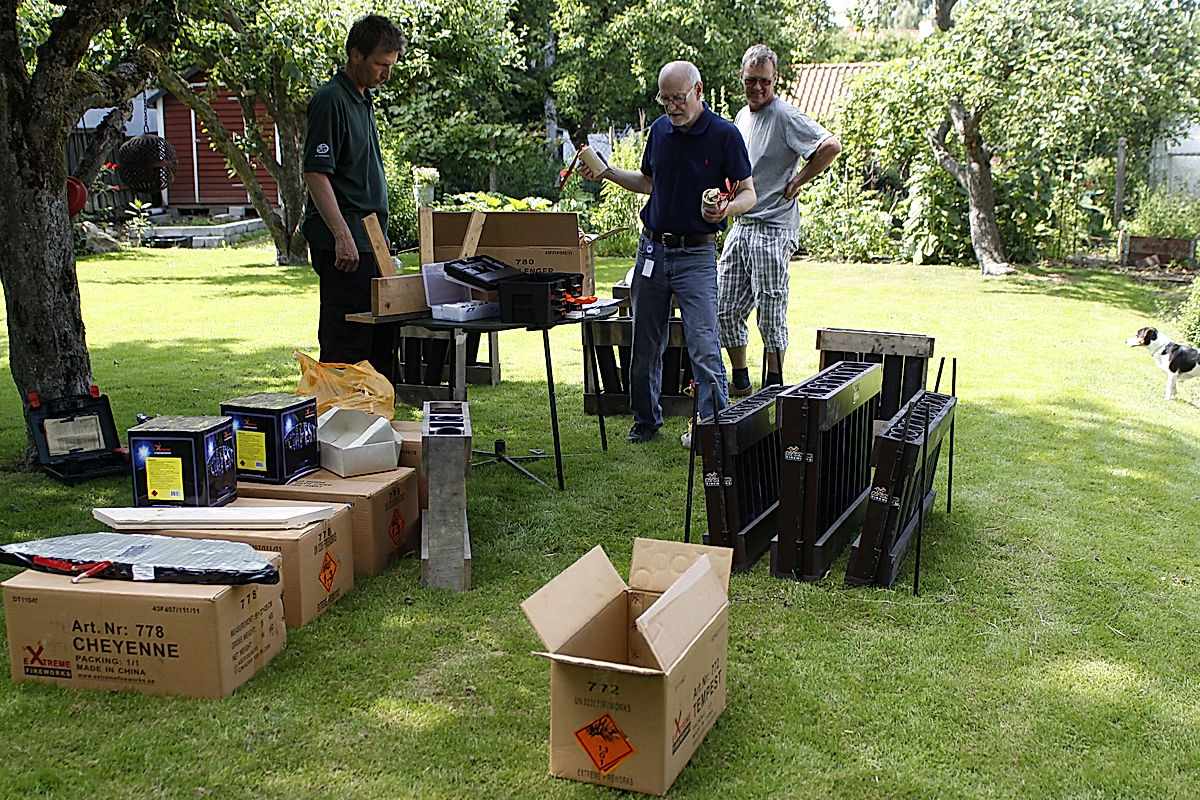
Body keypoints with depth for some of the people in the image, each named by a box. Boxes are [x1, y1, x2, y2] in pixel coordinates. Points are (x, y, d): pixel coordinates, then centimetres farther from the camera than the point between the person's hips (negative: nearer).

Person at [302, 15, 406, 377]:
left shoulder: (365, 99, 17)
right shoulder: (330, 100, -12)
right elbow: (315, 173, -19)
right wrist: (342, 235, -26)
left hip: (369, 239, 10)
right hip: (343, 242, -10)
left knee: (380, 332, 14)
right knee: (345, 339, -7)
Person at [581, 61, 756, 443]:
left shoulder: (724, 134, -7)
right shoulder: (660, 129, 8)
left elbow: (748, 192, -4)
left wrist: (727, 208, -25)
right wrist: (607, 172, 8)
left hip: (697, 253, -5)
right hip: (652, 248, 5)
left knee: (704, 349, -10)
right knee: (645, 344, 11)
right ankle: (645, 420, 26)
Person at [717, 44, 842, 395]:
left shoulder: (785, 116, -10)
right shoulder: (742, 116, 15)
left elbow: (831, 146, -22)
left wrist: (795, 184, -15)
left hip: (774, 228, -8)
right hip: (741, 225, 8)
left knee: (770, 310, -3)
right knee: (725, 308, 8)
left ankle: (774, 386, 8)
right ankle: (740, 382, 21)